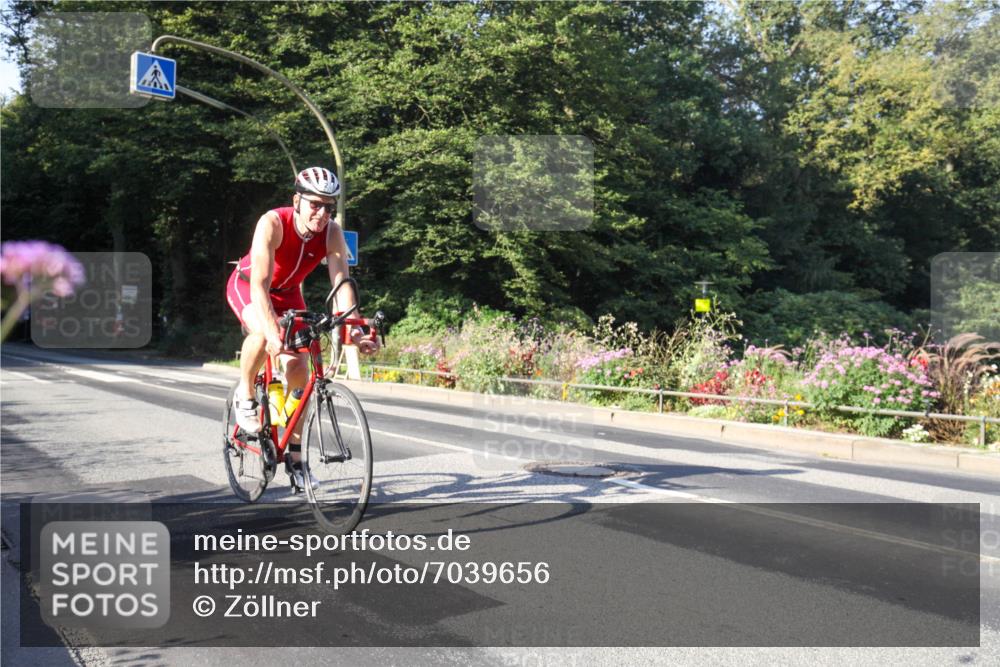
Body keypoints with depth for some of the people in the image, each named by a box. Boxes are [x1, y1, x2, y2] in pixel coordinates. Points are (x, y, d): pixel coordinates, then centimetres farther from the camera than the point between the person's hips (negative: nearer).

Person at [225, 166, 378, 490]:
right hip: (247, 285, -4)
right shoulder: (273, 223, -35)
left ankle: (295, 456, 6)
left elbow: (342, 283, -28)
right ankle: (244, 396, -9)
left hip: (287, 292, 4)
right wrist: (273, 332, -56)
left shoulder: (332, 233, -24)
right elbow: (259, 285, -43)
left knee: (299, 371, -7)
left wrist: (354, 331, -42)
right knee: (263, 333, -38)